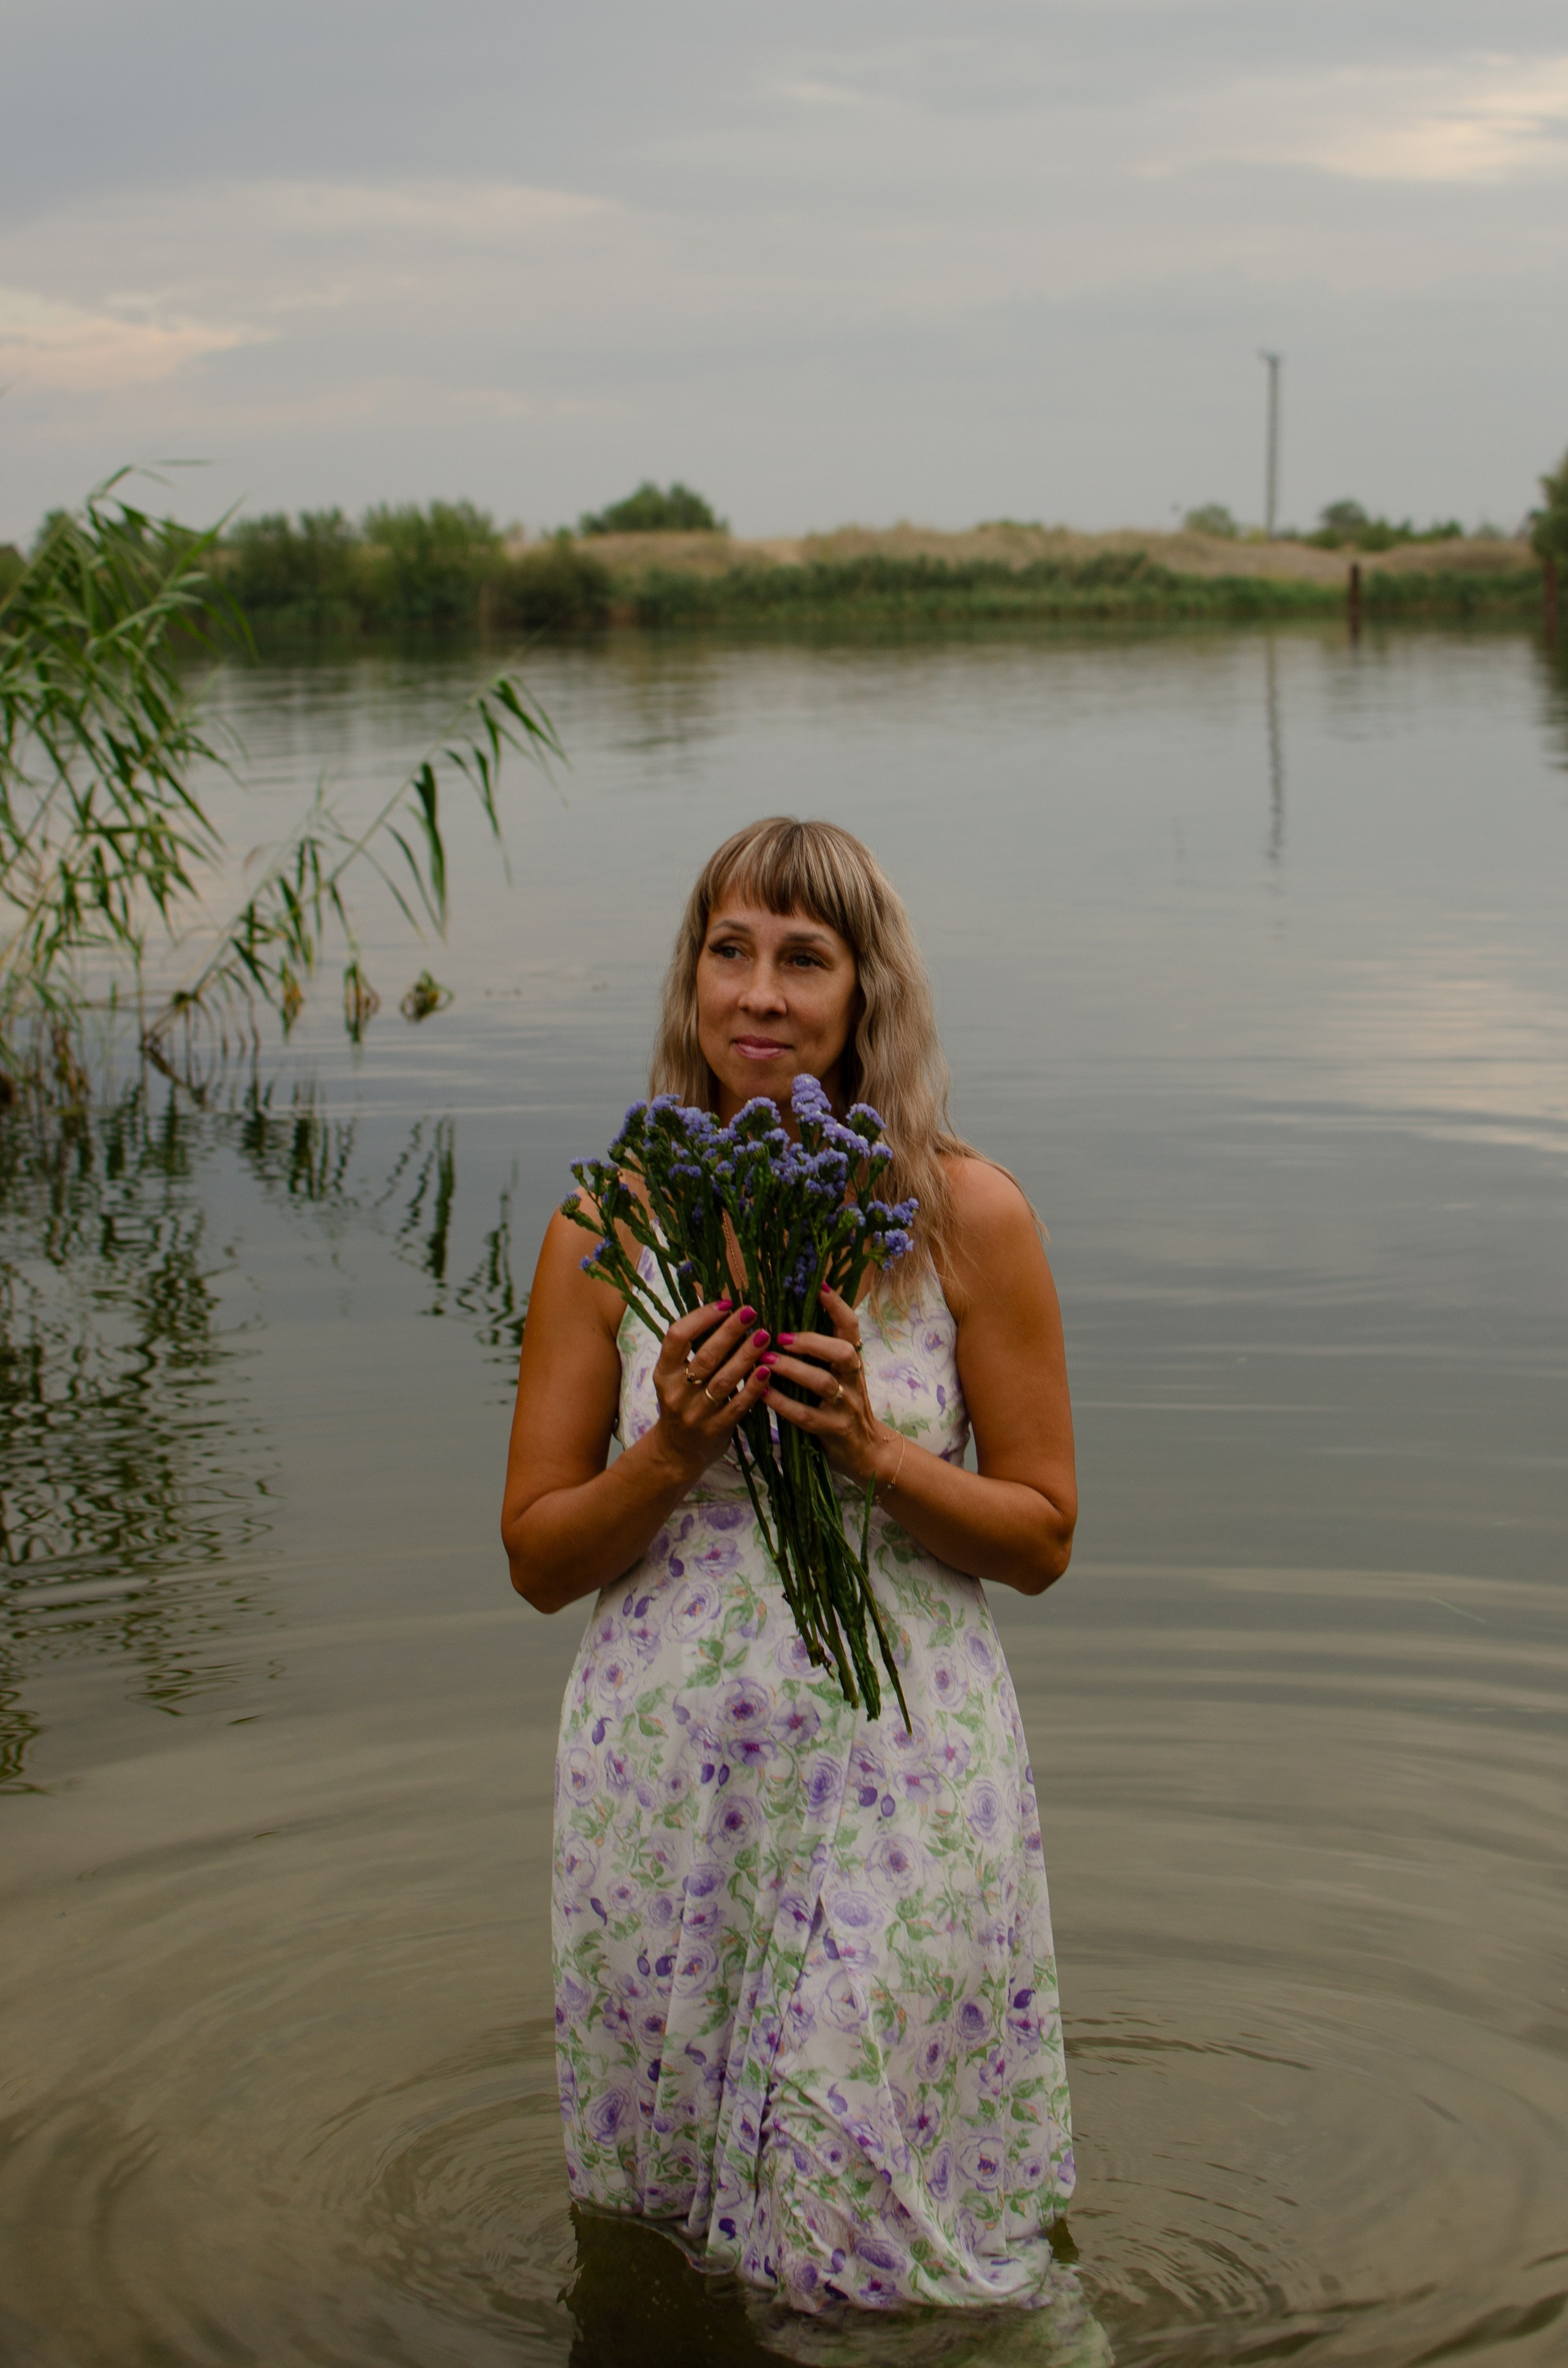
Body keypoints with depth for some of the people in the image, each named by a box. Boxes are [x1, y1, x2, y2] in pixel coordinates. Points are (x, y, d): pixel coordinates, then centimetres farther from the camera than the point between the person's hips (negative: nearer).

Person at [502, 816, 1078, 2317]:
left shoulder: (967, 1217, -5)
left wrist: (872, 1453, -18)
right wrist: (673, 1455, -17)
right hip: (667, 1771, 1)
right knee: (663, 2213, 15)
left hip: (900, 1769, -1)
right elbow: (537, 1560, 1)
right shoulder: (610, 1226, -3)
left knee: (888, 2243, 6)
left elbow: (1041, 1539, 0)